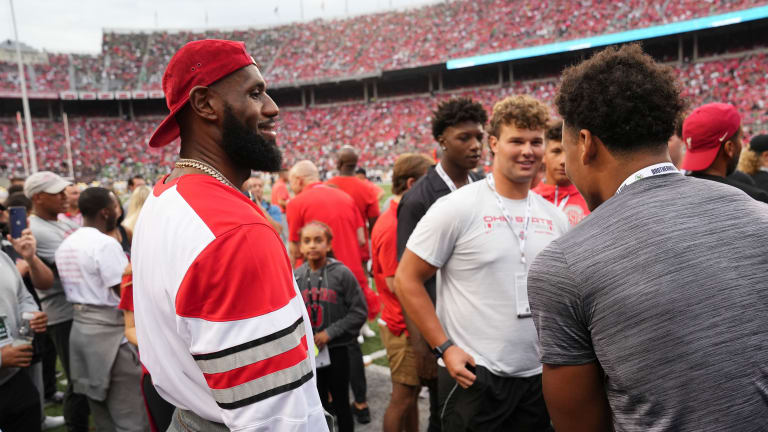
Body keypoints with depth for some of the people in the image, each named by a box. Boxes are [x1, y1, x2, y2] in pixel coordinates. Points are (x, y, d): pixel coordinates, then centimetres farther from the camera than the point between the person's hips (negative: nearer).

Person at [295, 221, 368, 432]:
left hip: (337, 349, -3)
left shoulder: (342, 273, -12)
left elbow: (359, 311, -11)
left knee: (340, 401, 13)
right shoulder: (296, 277, -2)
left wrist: (330, 332, -15)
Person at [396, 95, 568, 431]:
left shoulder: (555, 217, 4)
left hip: (537, 377, 5)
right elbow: (406, 280, -10)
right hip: (473, 376, -5)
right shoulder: (457, 208, -12)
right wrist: (444, 348, -13)